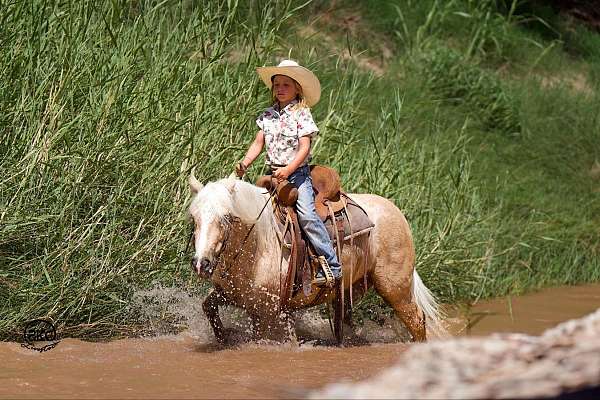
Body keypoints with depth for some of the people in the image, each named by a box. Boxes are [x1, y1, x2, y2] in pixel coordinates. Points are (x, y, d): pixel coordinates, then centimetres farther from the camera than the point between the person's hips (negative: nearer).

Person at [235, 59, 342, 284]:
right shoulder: (268, 115, 11)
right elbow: (258, 143, 10)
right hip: (273, 173, 6)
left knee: (306, 215, -21)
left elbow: (304, 148, -11)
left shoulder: (301, 114, -4)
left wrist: (288, 170, -25)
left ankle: (332, 266, -22)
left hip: (297, 172, -6)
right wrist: (245, 163, -8)